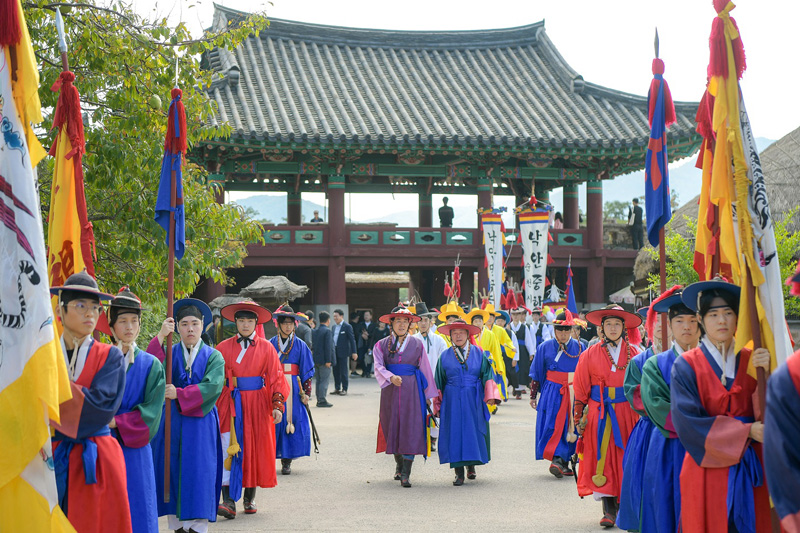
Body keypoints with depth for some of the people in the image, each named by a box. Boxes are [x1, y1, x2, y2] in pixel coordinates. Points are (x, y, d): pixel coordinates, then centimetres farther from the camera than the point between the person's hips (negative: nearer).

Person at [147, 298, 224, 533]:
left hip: (200, 426, -2)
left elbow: (212, 386, -11)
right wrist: (161, 336, -22)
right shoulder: (168, 352, 8)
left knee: (199, 475, -4)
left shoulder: (213, 356, 4)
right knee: (172, 473, 3)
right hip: (171, 424, 2)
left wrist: (179, 394, -18)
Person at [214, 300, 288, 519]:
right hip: (230, 406, -1)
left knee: (254, 450, 7)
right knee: (229, 450, -10)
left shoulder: (266, 348, 3)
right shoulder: (224, 347, 4)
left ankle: (250, 498, 23)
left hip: (257, 406, 1)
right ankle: (229, 501, -14)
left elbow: (276, 378, 1)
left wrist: (277, 406, -10)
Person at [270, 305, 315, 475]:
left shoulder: (300, 345, 6)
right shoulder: (271, 344, 6)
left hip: (293, 389, 0)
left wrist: (306, 392, 0)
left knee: (292, 421, -4)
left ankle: (287, 461, 1)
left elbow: (307, 372, 6)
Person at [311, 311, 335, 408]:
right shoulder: (327, 331, -13)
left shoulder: (315, 330, 10)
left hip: (316, 359, 8)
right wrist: (328, 361, -17)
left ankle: (319, 400, 17)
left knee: (319, 381, 13)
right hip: (324, 360, -8)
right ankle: (322, 400, -6)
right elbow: (328, 347, -18)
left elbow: (313, 345, 14)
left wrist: (314, 355, 18)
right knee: (324, 381, -4)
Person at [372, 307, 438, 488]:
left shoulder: (417, 344, 7)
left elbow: (425, 369, 8)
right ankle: (399, 465, 29)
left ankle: (405, 473, -12)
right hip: (390, 390, 1)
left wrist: (429, 394, 6)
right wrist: (391, 377, -26)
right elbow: (378, 366, -6)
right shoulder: (382, 345, 6)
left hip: (412, 390, -1)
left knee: (411, 428, -9)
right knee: (393, 426, 7)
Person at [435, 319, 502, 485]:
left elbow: (487, 374, 4)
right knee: (454, 432, -4)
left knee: (474, 432, 1)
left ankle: (471, 465, 24)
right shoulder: (445, 356, 7)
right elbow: (440, 382, 10)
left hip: (474, 400, 0)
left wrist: (490, 395, -8)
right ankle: (459, 472, 0)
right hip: (452, 401, 0)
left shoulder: (478, 353, 6)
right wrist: (438, 404, 7)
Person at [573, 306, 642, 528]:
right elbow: (580, 389, 5)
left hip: (627, 413, 1)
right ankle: (609, 510, -2)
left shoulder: (633, 353, 5)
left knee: (625, 459, 4)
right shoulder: (590, 355, 2)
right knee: (603, 459, -4)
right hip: (600, 415, -1)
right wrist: (578, 418, 3)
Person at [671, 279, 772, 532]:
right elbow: (687, 421, -12)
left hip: (750, 471, 3)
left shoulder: (751, 360, 6)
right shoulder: (687, 366, -3)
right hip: (708, 471, -3)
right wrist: (746, 431, -14)